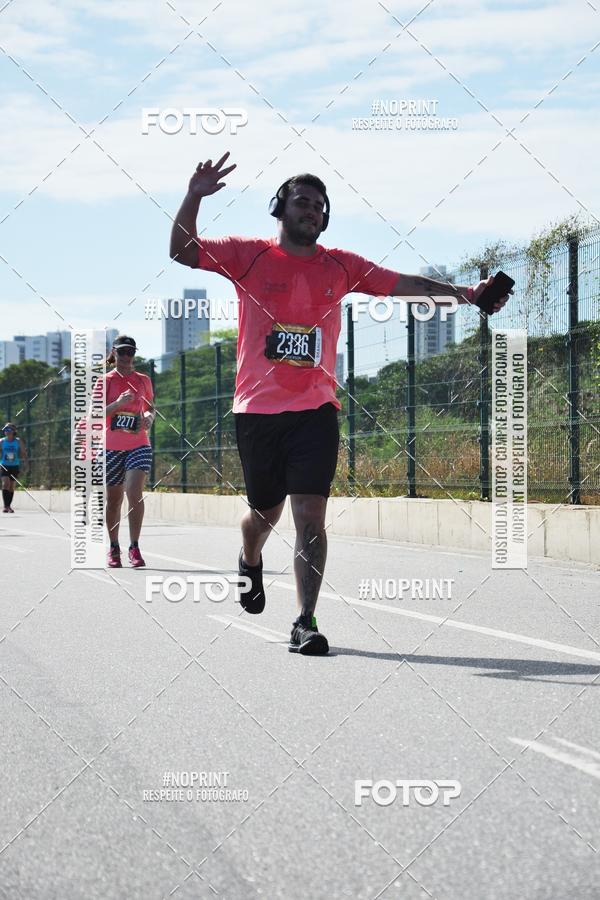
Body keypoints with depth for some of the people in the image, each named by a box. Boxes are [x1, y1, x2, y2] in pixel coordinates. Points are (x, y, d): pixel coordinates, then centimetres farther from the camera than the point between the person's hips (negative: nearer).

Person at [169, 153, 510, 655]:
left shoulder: (340, 266, 9)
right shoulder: (249, 255, 3)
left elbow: (403, 284, 7)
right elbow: (182, 252, -4)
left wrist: (461, 293, -5)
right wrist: (193, 198, -18)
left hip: (315, 410, 1)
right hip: (257, 408, -1)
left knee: (310, 516, -10)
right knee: (265, 513, 12)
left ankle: (306, 623, -7)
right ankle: (251, 562, 47)